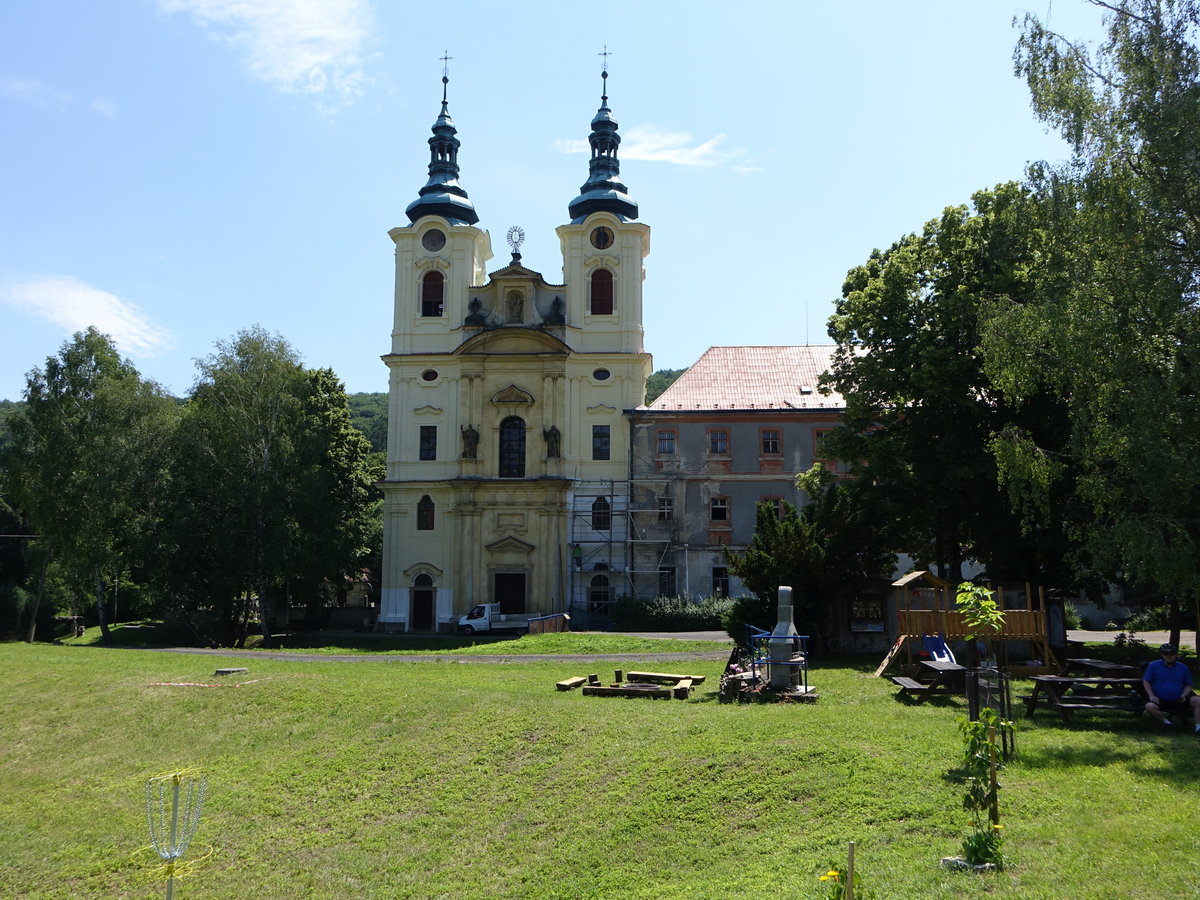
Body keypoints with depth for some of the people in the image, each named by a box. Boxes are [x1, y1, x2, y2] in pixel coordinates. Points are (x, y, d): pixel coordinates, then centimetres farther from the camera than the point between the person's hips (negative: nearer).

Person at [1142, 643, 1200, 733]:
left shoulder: (1182, 667, 10)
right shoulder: (1154, 665, 2)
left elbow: (1188, 685, 16)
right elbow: (1146, 682, 4)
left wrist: (1184, 695, -6)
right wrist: (1151, 695, -11)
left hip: (1179, 701, 2)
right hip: (1159, 700, -2)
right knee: (1150, 707, -32)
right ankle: (1164, 719, -3)